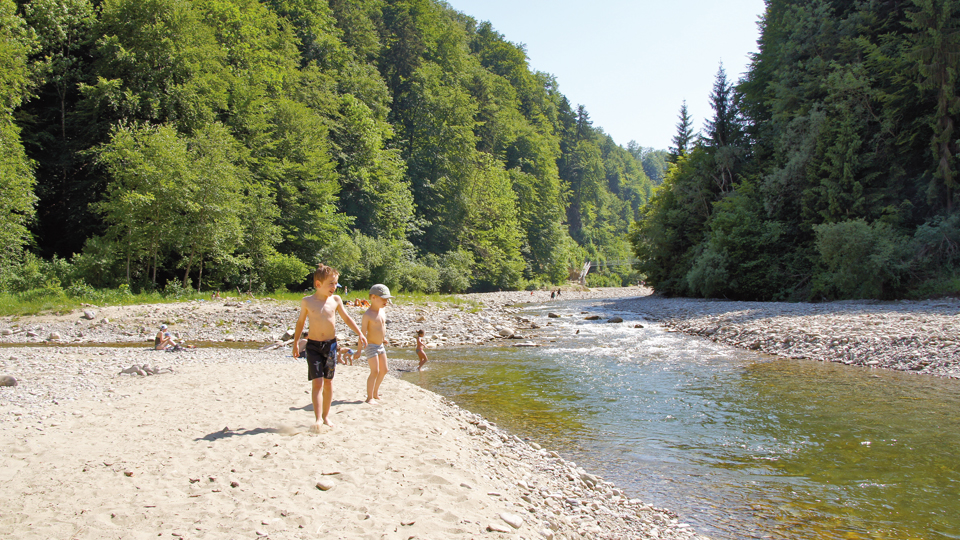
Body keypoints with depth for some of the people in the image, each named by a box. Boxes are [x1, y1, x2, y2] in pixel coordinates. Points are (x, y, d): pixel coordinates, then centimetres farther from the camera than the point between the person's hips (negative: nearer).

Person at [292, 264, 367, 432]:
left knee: (328, 382, 10)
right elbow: (301, 321, 8)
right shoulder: (307, 301, -5)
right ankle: (318, 419, -12)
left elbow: (346, 318, 11)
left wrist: (360, 334, 4)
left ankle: (326, 415, 24)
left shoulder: (335, 300, 1)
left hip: (331, 344, 3)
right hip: (313, 345, -3)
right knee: (317, 382, -12)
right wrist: (296, 342, 12)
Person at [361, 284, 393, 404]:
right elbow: (363, 332, -21)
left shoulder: (382, 311, 6)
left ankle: (375, 393, 28)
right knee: (375, 371, -11)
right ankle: (369, 397, -1)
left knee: (384, 370, 13)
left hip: (381, 346, 9)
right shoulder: (368, 315, -18)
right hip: (371, 346, -9)